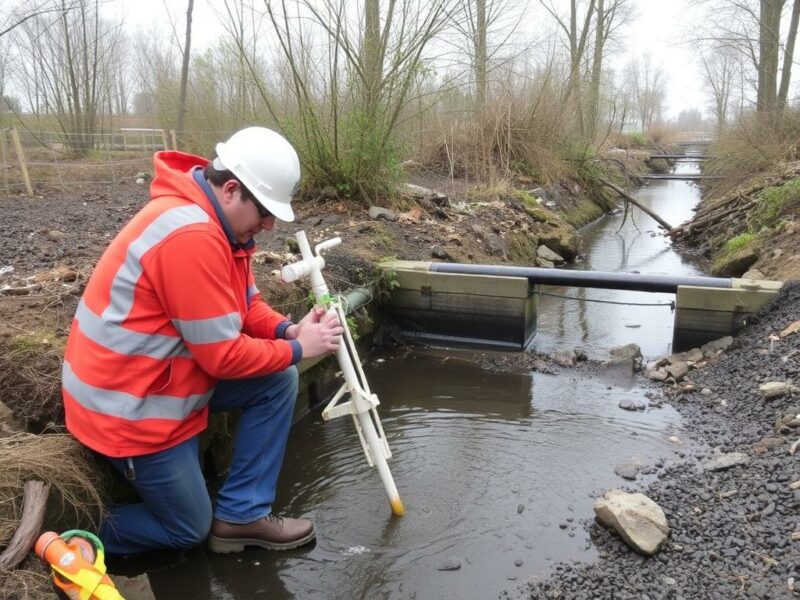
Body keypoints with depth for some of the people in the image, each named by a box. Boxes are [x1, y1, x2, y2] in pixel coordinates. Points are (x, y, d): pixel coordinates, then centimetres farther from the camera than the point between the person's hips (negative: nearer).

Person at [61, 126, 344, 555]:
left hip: (170, 374, 9)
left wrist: (288, 330, -11)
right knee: (189, 528, 7)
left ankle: (241, 515, 8)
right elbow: (224, 356, -26)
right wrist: (298, 348, -14)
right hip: (128, 404, -9)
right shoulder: (190, 235, -30)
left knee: (278, 383, 1)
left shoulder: (217, 219, 1)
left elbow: (245, 304, 7)